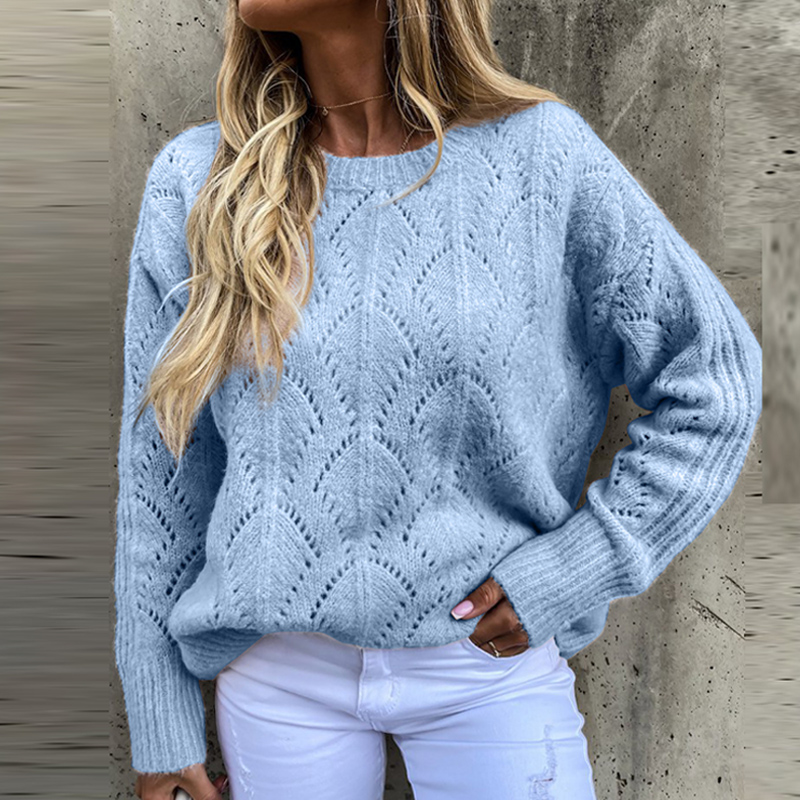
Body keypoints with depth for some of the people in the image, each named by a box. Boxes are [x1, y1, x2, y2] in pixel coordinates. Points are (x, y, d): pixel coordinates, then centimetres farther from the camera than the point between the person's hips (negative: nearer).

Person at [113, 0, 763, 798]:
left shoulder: (540, 155, -9)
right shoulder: (194, 183, -4)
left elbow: (714, 380, -1)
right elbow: (158, 471, 1)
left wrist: (574, 568, -8)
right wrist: (160, 717, 4)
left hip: (490, 657, -1)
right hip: (277, 669, 2)